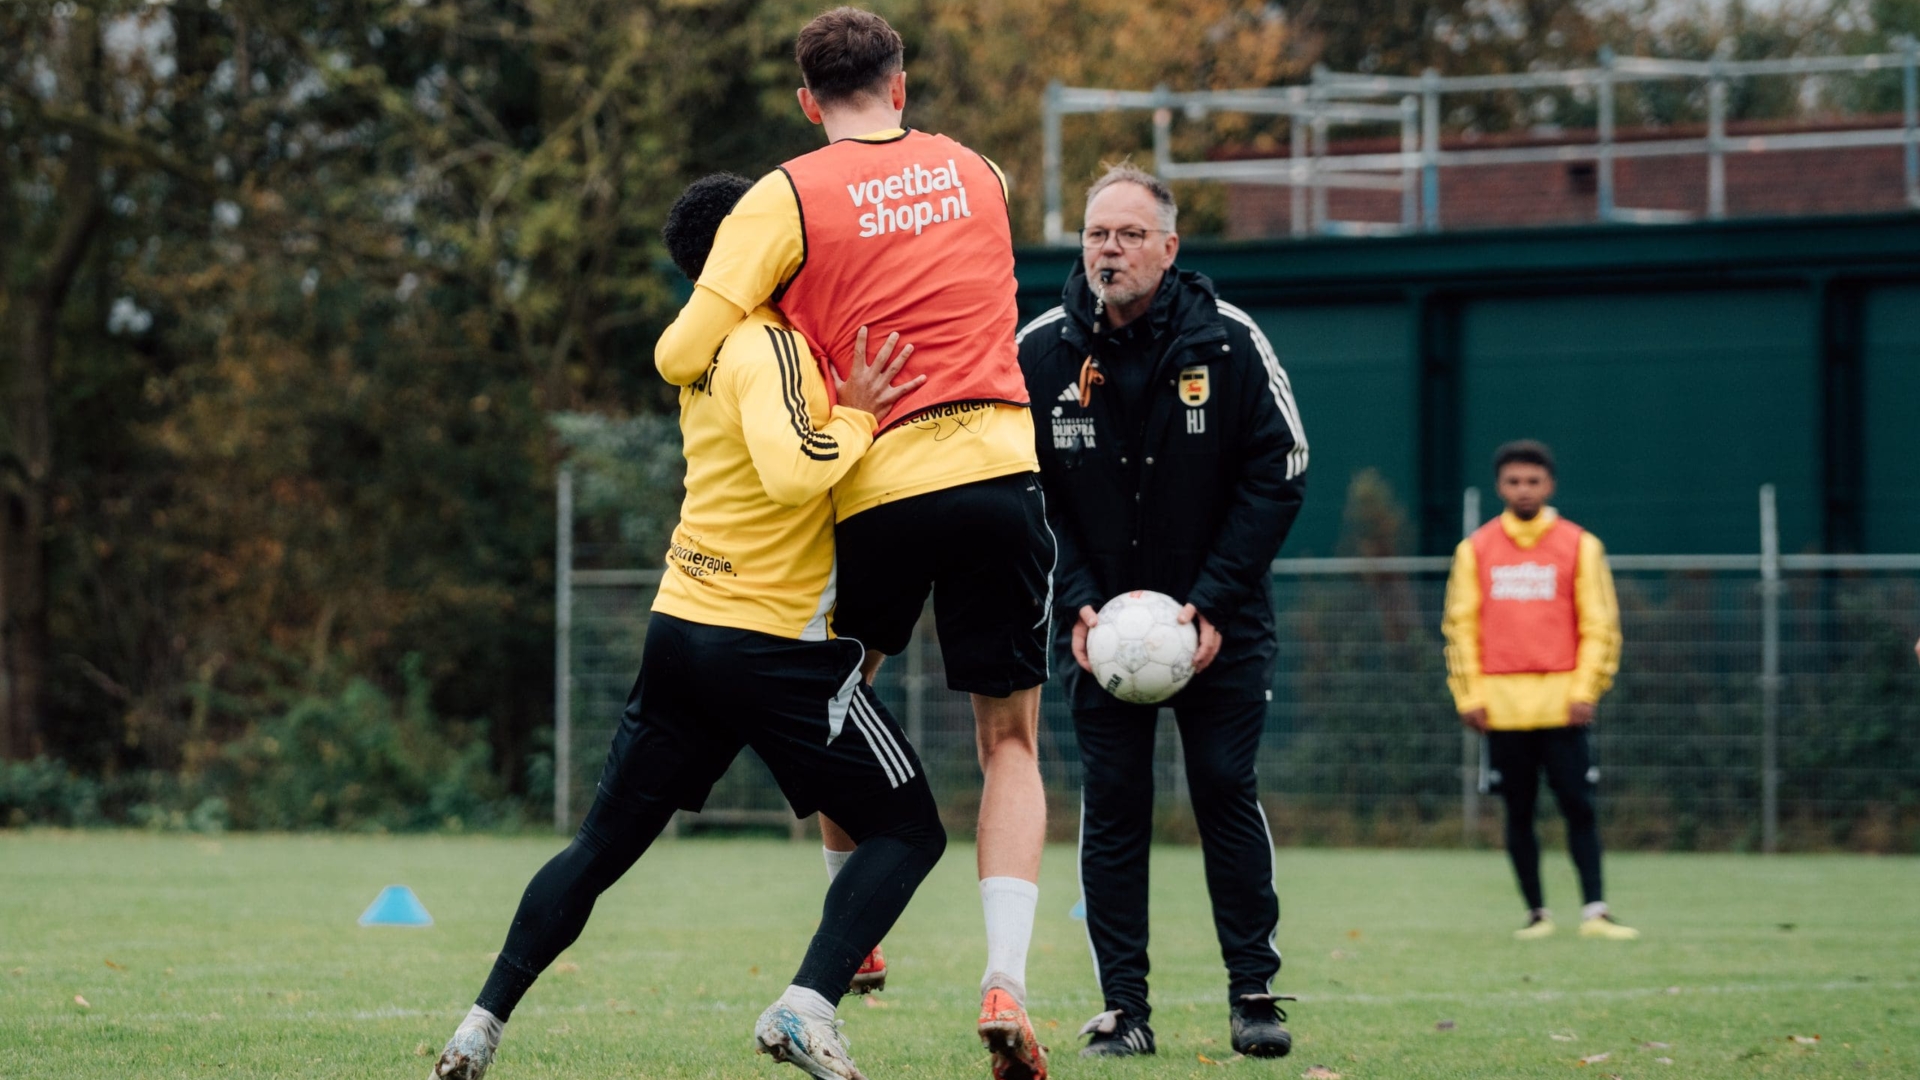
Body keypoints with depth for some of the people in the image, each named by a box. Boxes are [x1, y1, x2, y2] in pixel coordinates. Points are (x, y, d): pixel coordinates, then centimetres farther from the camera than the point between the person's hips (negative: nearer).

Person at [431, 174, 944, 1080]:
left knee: (603, 846, 16)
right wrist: (860, 418, -16)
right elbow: (793, 472, -30)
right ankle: (809, 1005, -16)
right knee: (908, 831, 2)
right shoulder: (769, 346, -15)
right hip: (777, 643, -8)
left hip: (681, 627, 8)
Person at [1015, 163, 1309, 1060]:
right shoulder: (1041, 352, -6)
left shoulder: (1227, 342, -10)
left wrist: (1215, 605, -14)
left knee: (1227, 793, -3)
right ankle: (1122, 1010, 3)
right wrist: (1077, 603, -12)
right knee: (1112, 806, -1)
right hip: (1099, 620, 1)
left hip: (1220, 623, -1)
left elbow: (1277, 474, -7)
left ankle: (1254, 994, 7)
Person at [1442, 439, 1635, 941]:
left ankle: (1594, 910, -7)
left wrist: (1585, 690, -6)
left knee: (1579, 806, -6)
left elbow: (1600, 626, 3)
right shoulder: (1476, 550, 9)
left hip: (1560, 705, -1)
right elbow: (1461, 626, 9)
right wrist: (1468, 695, 1)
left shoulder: (1579, 546, 5)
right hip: (1501, 705, 2)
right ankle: (1536, 913, 11)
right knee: (1518, 811, 4)